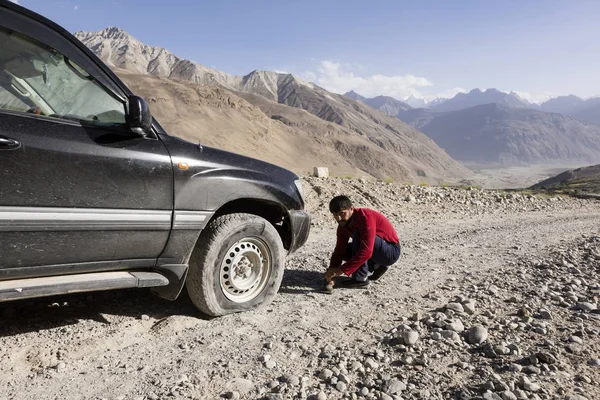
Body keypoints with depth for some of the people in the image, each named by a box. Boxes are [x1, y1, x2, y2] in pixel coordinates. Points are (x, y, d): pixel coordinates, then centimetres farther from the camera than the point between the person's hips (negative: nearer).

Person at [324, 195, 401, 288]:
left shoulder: (365, 217, -28)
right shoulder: (343, 223, -3)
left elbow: (366, 252, -37)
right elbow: (339, 250, -5)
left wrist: (342, 270, -39)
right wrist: (331, 271, -22)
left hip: (391, 252, -9)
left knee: (358, 234, -30)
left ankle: (360, 279, -23)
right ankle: (376, 266, 9)